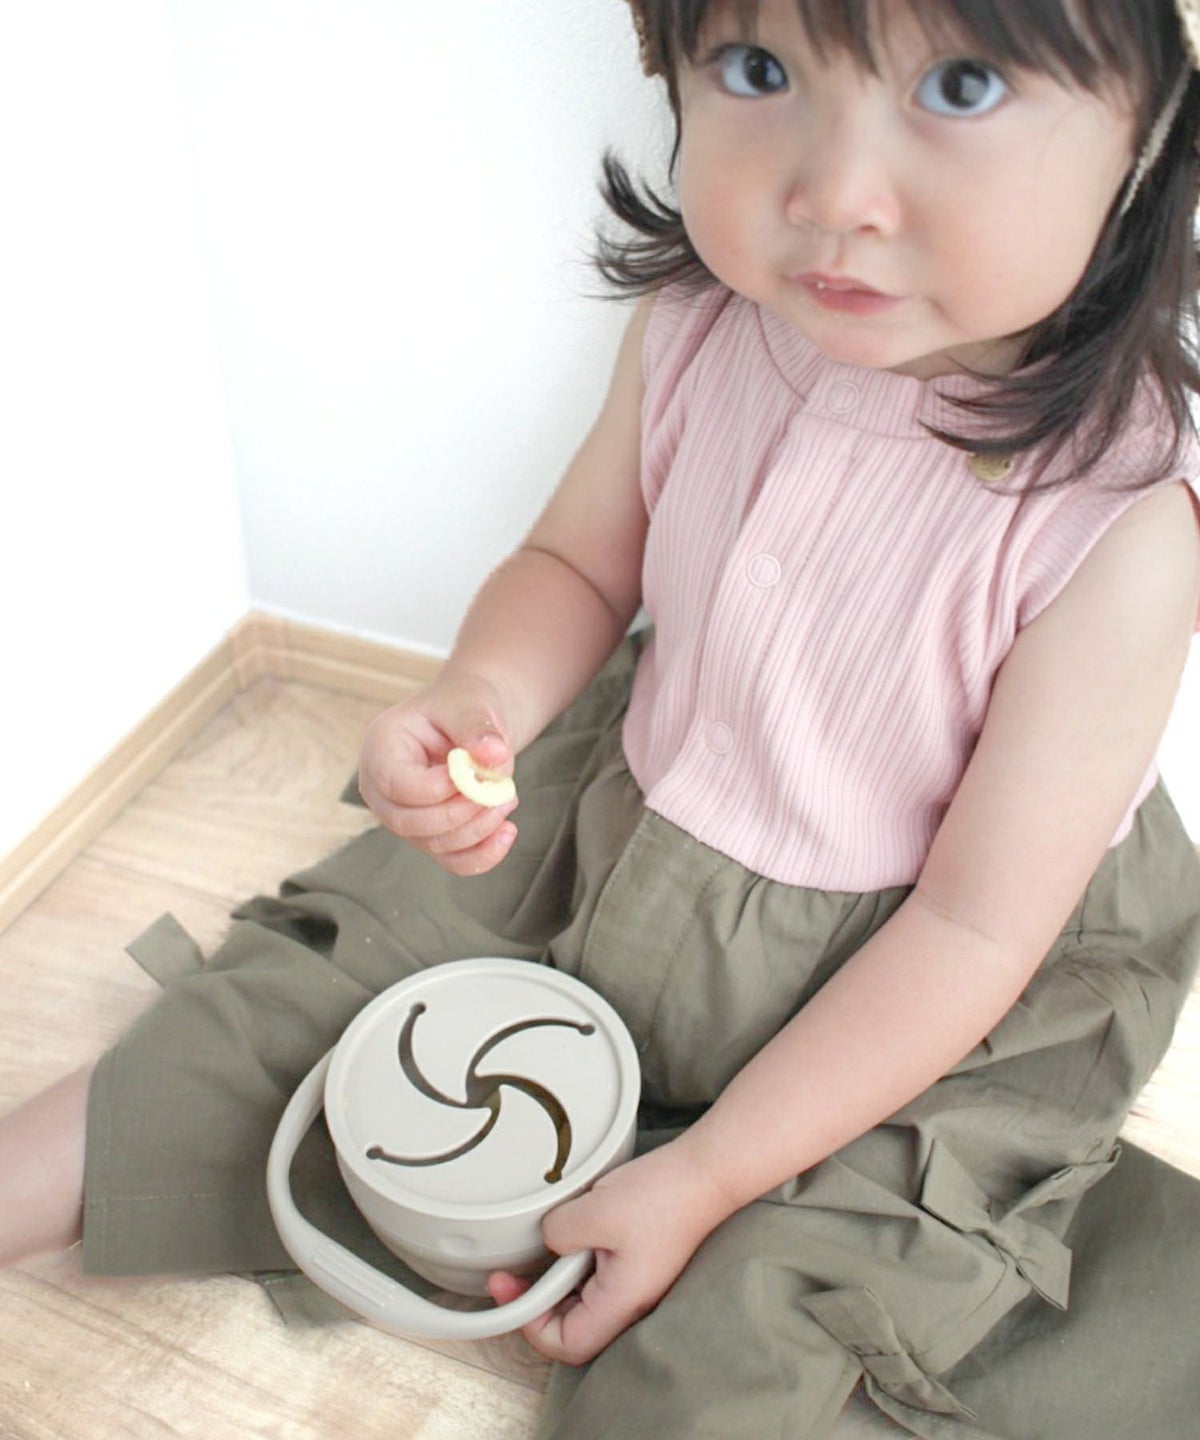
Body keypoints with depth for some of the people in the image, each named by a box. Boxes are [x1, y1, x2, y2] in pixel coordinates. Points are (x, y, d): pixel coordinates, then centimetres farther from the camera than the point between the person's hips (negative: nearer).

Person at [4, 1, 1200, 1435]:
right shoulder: (697, 322, -16)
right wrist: (481, 698, -23)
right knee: (332, 957, 5)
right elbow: (577, 564, 2)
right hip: (614, 829, 4)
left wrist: (701, 1178, -19)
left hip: (891, 985, -3)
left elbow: (976, 930, -23)